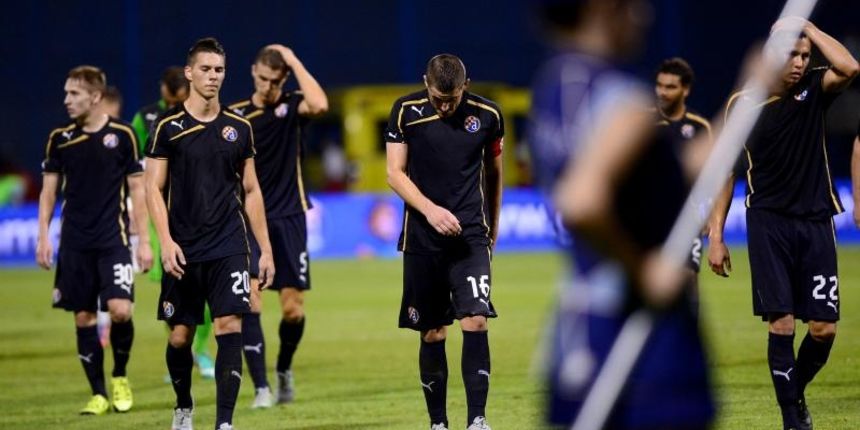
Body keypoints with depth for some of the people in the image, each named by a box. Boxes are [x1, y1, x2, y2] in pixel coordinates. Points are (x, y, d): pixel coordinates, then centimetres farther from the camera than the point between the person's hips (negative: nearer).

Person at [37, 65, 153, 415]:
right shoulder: (60, 138, 4)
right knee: (83, 317, 2)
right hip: (74, 242, 3)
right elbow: (49, 190, 11)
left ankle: (120, 376, 8)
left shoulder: (122, 135, -2)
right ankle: (99, 394, 11)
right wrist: (43, 237, 3)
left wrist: (144, 240, -2)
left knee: (120, 309, -17)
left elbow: (137, 189, 2)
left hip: (113, 240, -3)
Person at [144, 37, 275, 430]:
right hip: (183, 250, -1)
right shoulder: (168, 126, -1)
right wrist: (166, 241, -14)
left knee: (229, 329, -13)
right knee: (180, 336, 7)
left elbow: (251, 191, 12)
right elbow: (153, 189, -2)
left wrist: (266, 249, 8)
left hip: (228, 247, 1)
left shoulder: (239, 128, 7)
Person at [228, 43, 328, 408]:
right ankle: (261, 388, -13)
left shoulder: (291, 106, 1)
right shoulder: (235, 115, 5)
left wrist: (293, 60, -17)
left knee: (293, 309, -1)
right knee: (249, 300, -15)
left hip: (288, 219, 0)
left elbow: (320, 104, -24)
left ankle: (284, 368, 28)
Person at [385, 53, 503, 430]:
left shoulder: (487, 115, 1)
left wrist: (491, 230, 21)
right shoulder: (406, 111, -2)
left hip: (470, 234, 0)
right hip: (422, 238, 0)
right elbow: (395, 173, -1)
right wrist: (430, 210, -16)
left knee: (475, 321, -15)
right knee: (432, 333, 4)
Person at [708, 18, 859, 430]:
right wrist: (715, 235, 2)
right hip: (769, 223, -2)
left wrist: (808, 27, -10)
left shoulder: (813, 89, 3)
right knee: (782, 324, -9)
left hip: (815, 223, 2)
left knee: (825, 328, -1)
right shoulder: (742, 103, 1)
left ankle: (795, 393, 25)